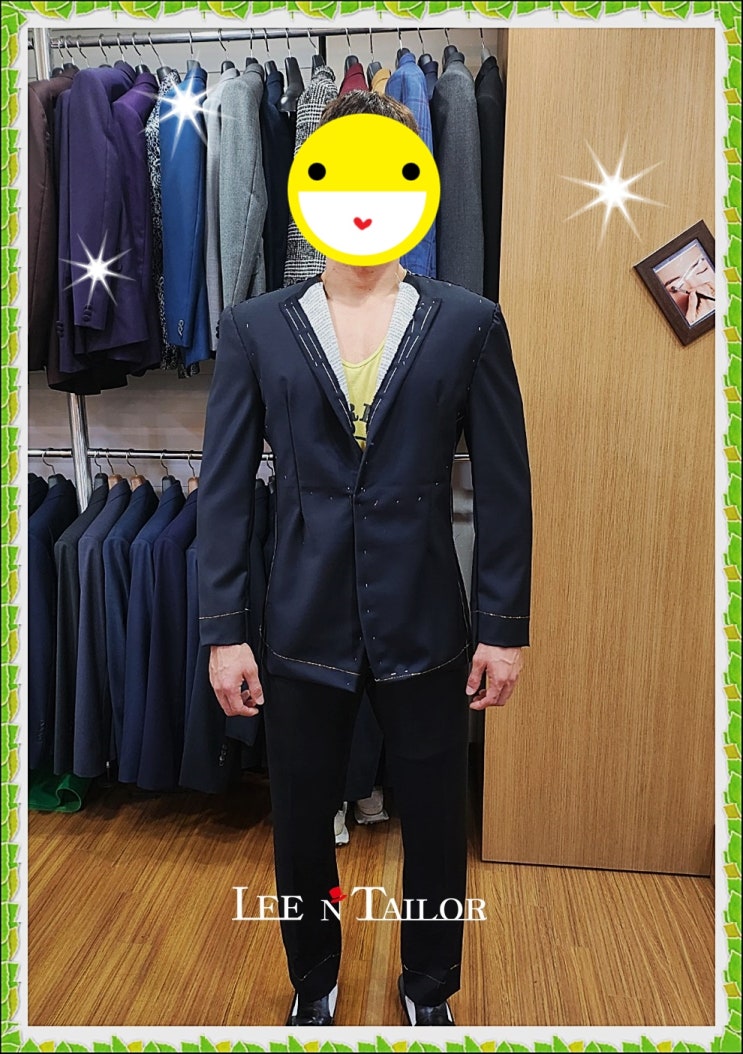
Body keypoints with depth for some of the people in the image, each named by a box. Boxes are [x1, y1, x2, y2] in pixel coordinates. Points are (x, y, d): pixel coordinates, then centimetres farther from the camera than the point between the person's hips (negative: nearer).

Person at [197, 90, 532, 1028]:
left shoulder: (470, 325, -2)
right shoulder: (254, 329, 0)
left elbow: (504, 487, -1)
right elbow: (223, 488, -1)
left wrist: (505, 626, -3)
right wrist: (224, 631, -4)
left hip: (427, 629, 0)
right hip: (302, 630, 1)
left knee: (436, 829, 16)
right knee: (300, 829, 18)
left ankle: (429, 990, 46)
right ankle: (312, 990, 47)